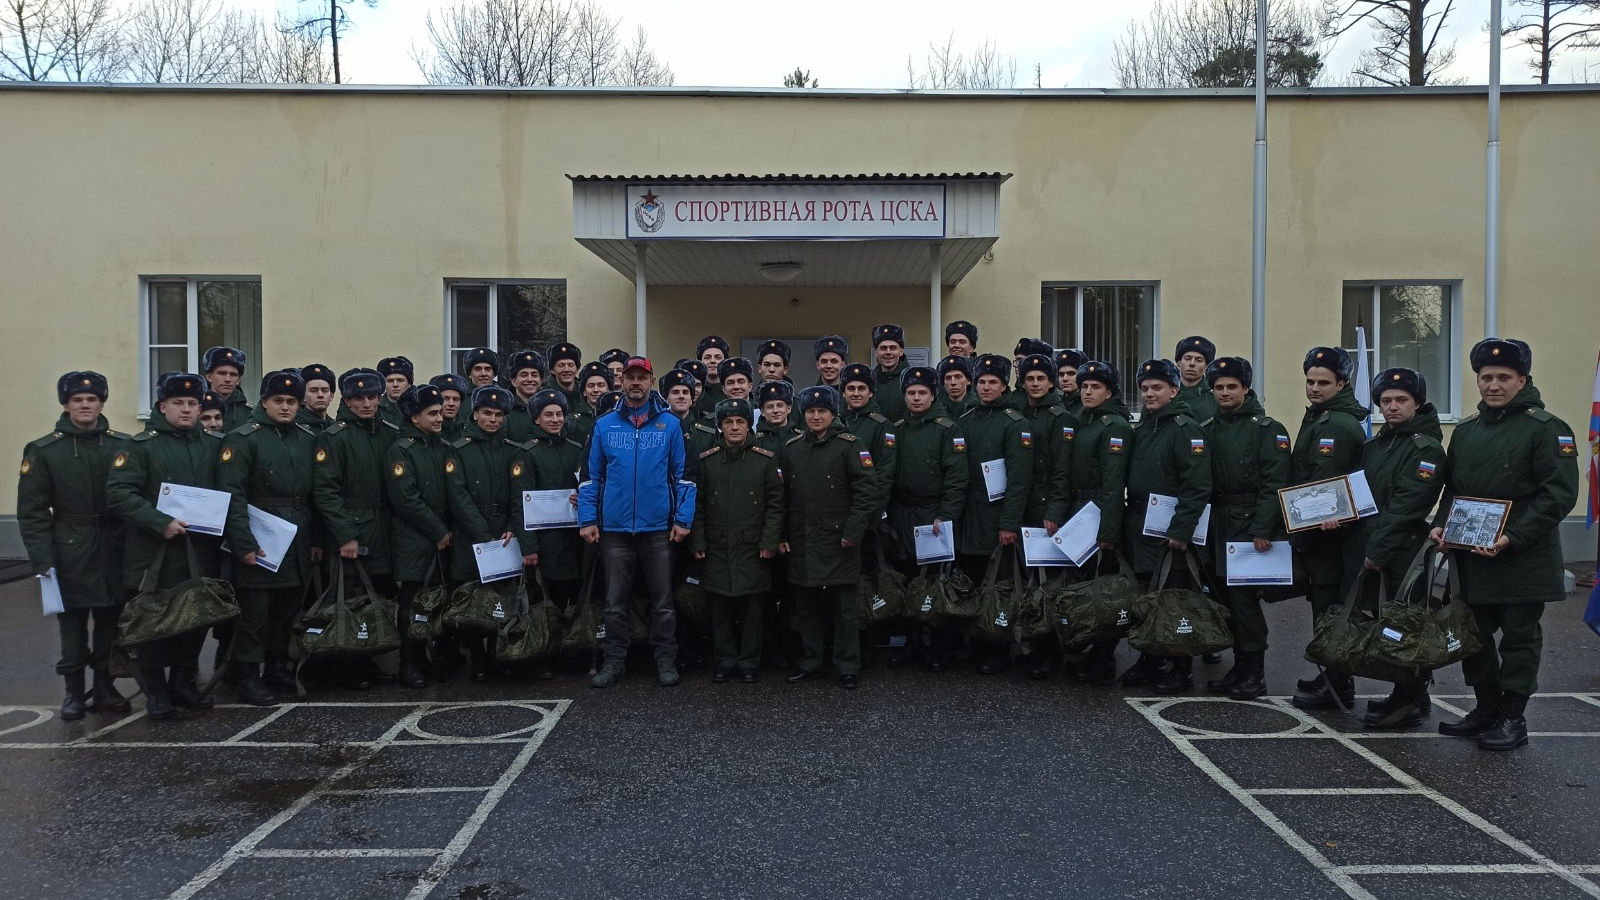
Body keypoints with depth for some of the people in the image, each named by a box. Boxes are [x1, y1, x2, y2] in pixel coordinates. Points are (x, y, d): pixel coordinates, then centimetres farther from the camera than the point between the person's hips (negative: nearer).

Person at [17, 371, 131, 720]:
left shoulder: (123, 446, 4)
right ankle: (74, 691, 15)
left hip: (114, 551, 1)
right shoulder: (42, 451, 1)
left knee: (110, 620, 7)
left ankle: (105, 687, 20)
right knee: (71, 622, 4)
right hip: (70, 554, -1)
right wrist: (43, 559, -9)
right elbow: (32, 511, -2)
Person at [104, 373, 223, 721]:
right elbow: (118, 494, -14)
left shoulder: (213, 445, 10)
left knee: (196, 622, 11)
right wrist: (161, 523, -21)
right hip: (153, 557, -4)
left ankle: (184, 685, 27)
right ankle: (156, 695, 15)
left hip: (200, 555, 4)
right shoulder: (141, 445, -4)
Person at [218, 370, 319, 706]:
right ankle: (249, 679, 9)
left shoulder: (308, 440, 11)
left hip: (298, 543, 6)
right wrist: (244, 544, -18)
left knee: (287, 610, 14)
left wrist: (317, 540, 10)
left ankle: (278, 669, 27)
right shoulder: (242, 439, -7)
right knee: (254, 613, 0)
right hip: (260, 542, -6)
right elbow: (231, 495, -13)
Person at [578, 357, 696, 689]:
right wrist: (587, 519, -1)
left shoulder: (670, 424, 3)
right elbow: (591, 476, 6)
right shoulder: (604, 425, 5)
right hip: (614, 528, 1)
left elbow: (682, 475, 3)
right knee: (615, 602, 8)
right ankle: (613, 661, 17)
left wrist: (683, 519, -3)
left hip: (658, 528, -1)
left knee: (662, 600, 7)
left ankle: (666, 661, 17)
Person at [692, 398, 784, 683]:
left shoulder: (766, 459, 2)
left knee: (752, 607, 3)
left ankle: (749, 662, 14)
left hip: (753, 549, -1)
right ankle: (725, 660, 17)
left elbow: (775, 504, 1)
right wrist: (698, 543, 0)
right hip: (718, 549, 1)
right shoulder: (706, 460, 6)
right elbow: (698, 505, 6)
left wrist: (769, 542, -6)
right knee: (721, 607, 6)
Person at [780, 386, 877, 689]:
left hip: (838, 543, -4)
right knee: (806, 607, 11)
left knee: (843, 608, 2)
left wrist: (852, 532, -14)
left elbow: (866, 492, -9)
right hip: (801, 544, 4)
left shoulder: (849, 446, -4)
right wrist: (781, 536, 8)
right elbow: (782, 496, 13)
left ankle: (848, 668, 12)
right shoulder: (791, 449, 9)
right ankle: (810, 663, 24)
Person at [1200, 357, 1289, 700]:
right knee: (1226, 595, 8)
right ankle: (1240, 666, 19)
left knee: (1243, 596, -9)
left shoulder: (1267, 429, -4)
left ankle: (1254, 672, 3)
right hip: (1218, 523, 6)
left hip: (1251, 524, -6)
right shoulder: (1208, 429, 13)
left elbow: (1274, 483, -11)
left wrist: (1262, 529, -18)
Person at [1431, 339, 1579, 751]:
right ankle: (1486, 708, 26)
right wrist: (1441, 525, 2)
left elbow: (1559, 494, -15)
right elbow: (1452, 488, 20)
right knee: (1474, 636, 13)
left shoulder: (1545, 429, -8)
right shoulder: (1466, 431, 13)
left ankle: (1513, 717, 14)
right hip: (1471, 559, 6)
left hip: (1523, 561, -6)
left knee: (1518, 638, 4)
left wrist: (1512, 537, -23)